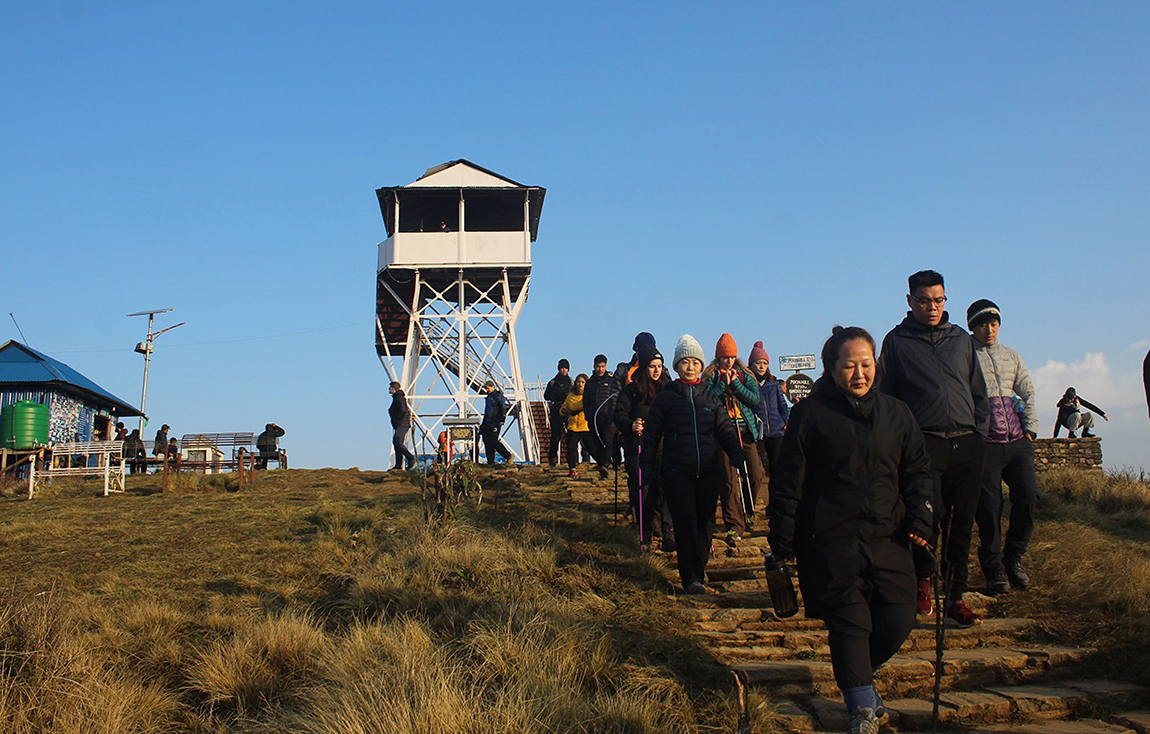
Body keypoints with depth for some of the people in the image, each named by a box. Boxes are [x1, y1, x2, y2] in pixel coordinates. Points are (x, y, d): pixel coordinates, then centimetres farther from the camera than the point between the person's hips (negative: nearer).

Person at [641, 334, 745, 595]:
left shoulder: (711, 397, 12)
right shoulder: (665, 397, 4)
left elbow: (725, 430, 9)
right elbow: (652, 434, 5)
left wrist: (737, 455, -7)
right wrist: (647, 466, -1)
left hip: (709, 472, 3)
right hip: (676, 473, -3)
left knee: (705, 522, 7)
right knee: (685, 524, -7)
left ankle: (699, 567, 25)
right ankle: (691, 577, -1)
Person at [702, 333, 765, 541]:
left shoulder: (745, 375, 13)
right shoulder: (710, 377, 6)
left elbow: (756, 399, 0)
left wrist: (735, 383, -8)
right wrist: (724, 384, -12)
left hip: (746, 430, 3)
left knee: (756, 474, -1)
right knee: (729, 479, -9)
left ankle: (748, 511, 25)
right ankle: (735, 524, -4)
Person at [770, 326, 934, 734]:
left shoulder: (895, 414, 12)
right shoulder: (811, 414, -1)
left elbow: (918, 471, 19)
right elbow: (788, 483, 0)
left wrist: (920, 518, 4)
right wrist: (782, 542, -1)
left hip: (889, 539, 4)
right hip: (832, 543, -4)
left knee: (898, 621, 2)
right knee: (849, 623, -5)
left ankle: (858, 674, 30)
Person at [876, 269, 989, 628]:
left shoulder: (962, 339, 17)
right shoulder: (897, 341, 6)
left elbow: (979, 392, 21)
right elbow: (885, 397, 6)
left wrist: (979, 433, 10)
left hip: (967, 445, 4)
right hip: (925, 443, -4)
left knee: (962, 525, 4)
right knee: (930, 516, -11)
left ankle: (955, 598, 13)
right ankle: (922, 576, 16)